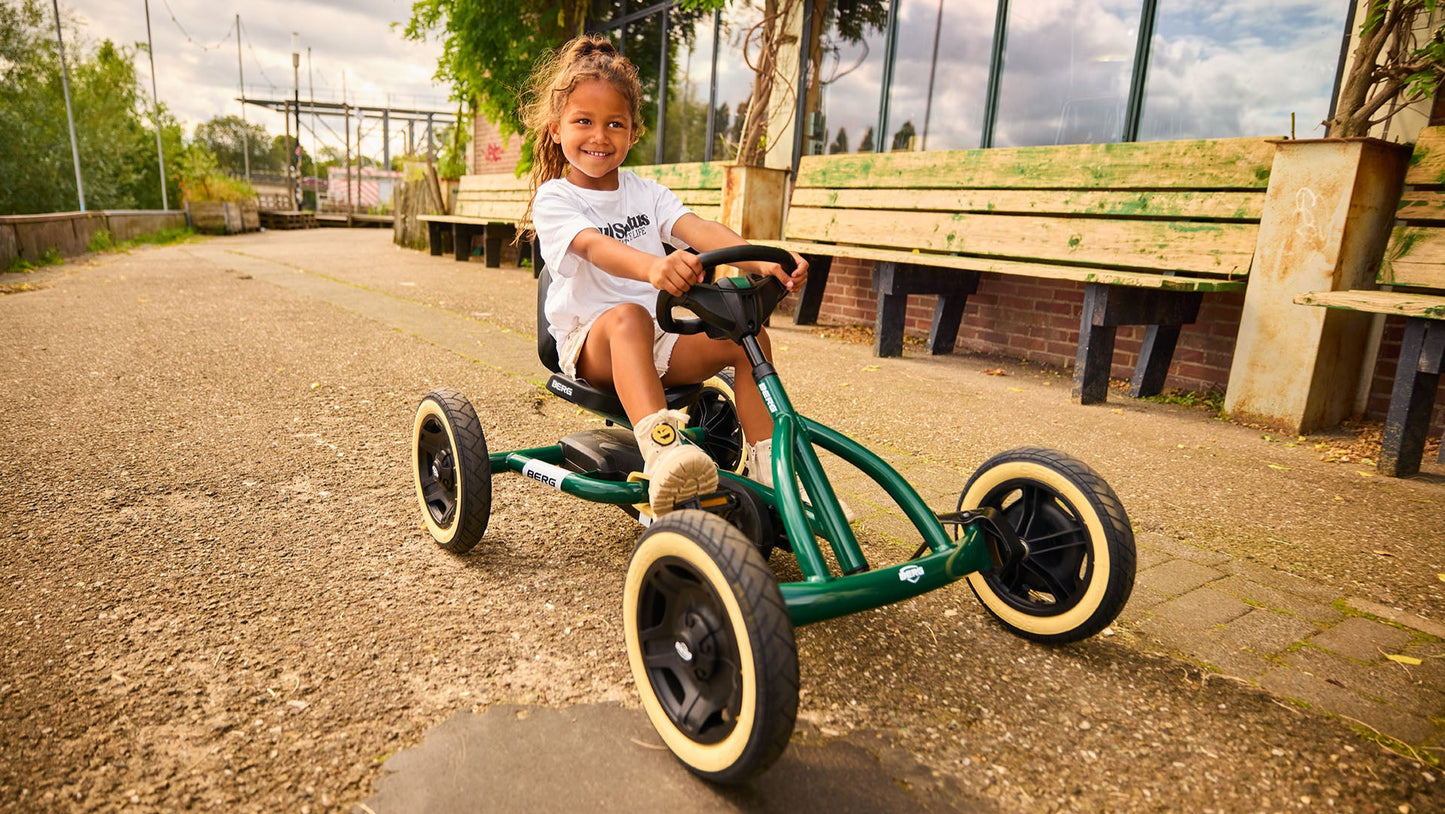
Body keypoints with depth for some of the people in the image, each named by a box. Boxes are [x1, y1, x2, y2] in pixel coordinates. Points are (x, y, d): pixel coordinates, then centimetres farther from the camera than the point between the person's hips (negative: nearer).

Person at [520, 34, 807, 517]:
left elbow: (699, 230, -9)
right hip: (589, 343, -4)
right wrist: (652, 267, -50)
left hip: (660, 340, 5)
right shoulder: (553, 199, -3)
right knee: (628, 315, -38)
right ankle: (661, 453, -58)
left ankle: (765, 468, -14)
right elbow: (594, 246, -27)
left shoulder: (645, 193, 11)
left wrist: (760, 261, -30)